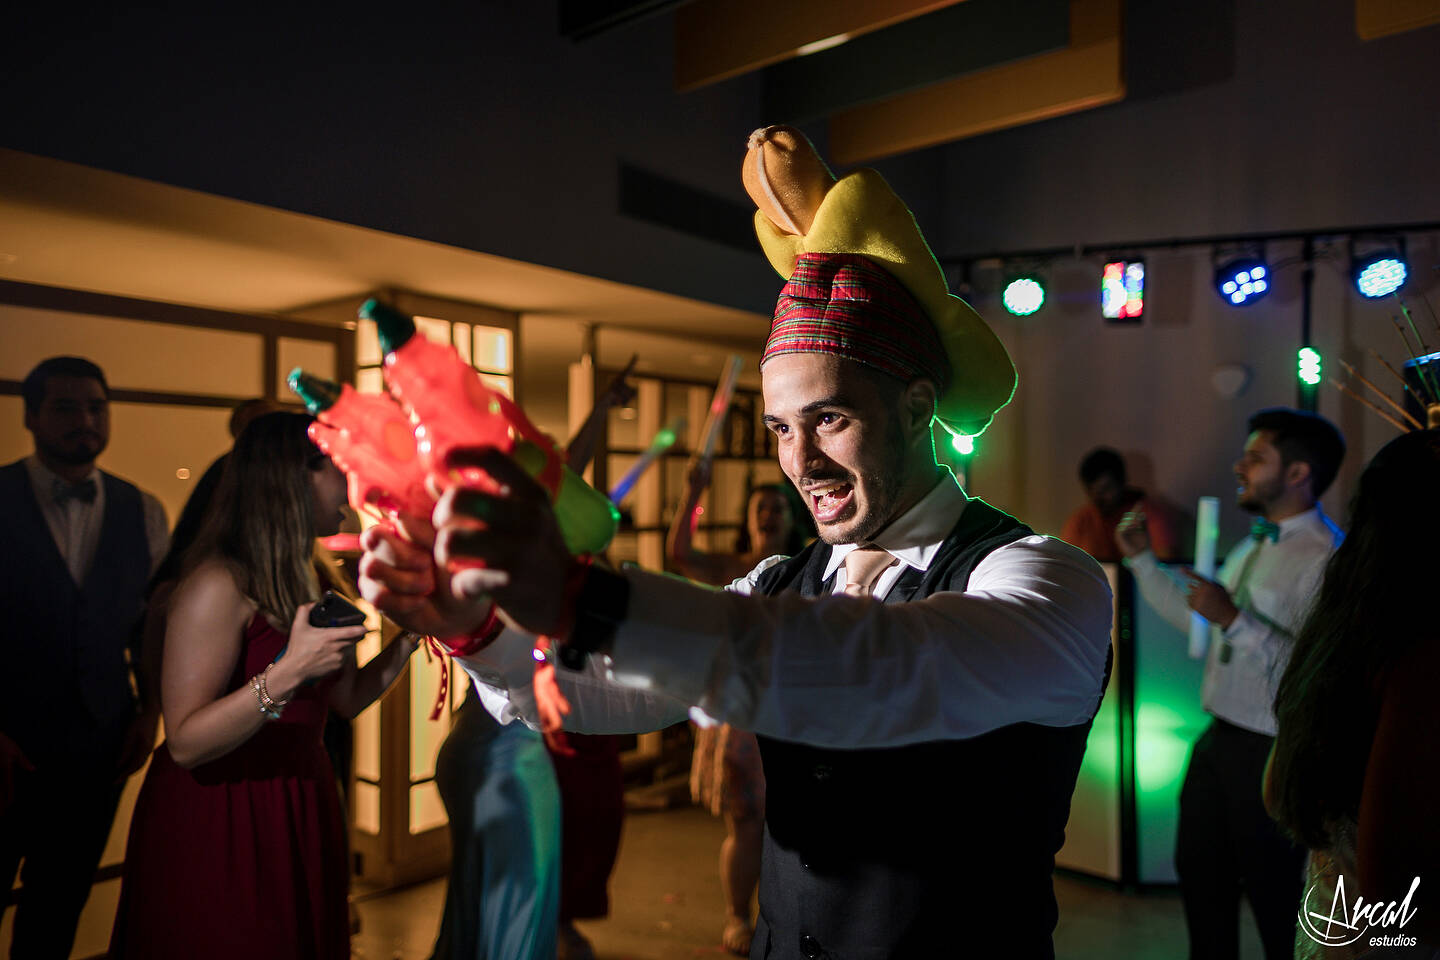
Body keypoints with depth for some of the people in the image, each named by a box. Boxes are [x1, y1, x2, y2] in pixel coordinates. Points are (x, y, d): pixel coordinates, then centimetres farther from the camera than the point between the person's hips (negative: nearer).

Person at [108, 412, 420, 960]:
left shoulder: (302, 581, 6)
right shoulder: (220, 585, -20)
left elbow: (345, 699, 10)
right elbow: (186, 743, -24)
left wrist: (411, 636, 1)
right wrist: (288, 672, -33)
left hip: (296, 814, 8)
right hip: (219, 827, -8)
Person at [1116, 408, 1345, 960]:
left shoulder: (1325, 557, -20)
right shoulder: (1251, 548, 10)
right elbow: (1195, 619, 21)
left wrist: (1234, 619, -30)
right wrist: (1141, 559, 17)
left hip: (1272, 753, -9)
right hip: (1219, 739, 9)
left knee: (1275, 898, 7)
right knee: (1199, 872, 22)